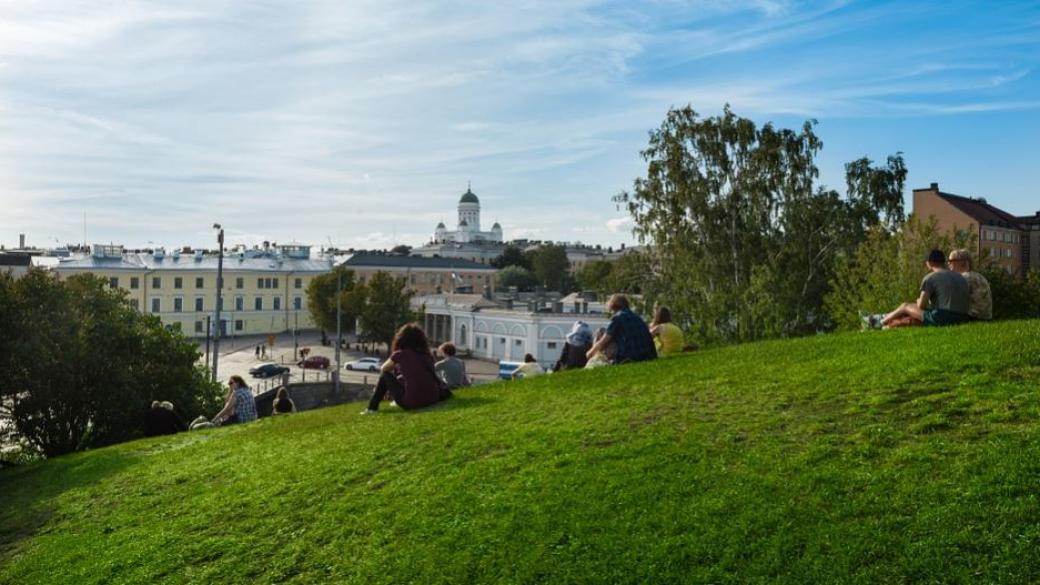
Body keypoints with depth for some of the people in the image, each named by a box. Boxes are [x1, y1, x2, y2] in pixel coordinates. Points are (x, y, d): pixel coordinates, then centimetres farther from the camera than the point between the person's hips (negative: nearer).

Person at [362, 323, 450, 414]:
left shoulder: (400, 354, -1)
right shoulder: (427, 355, 10)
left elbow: (383, 369, 18)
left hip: (411, 403, -5)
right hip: (432, 399, 5)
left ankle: (372, 408, 18)